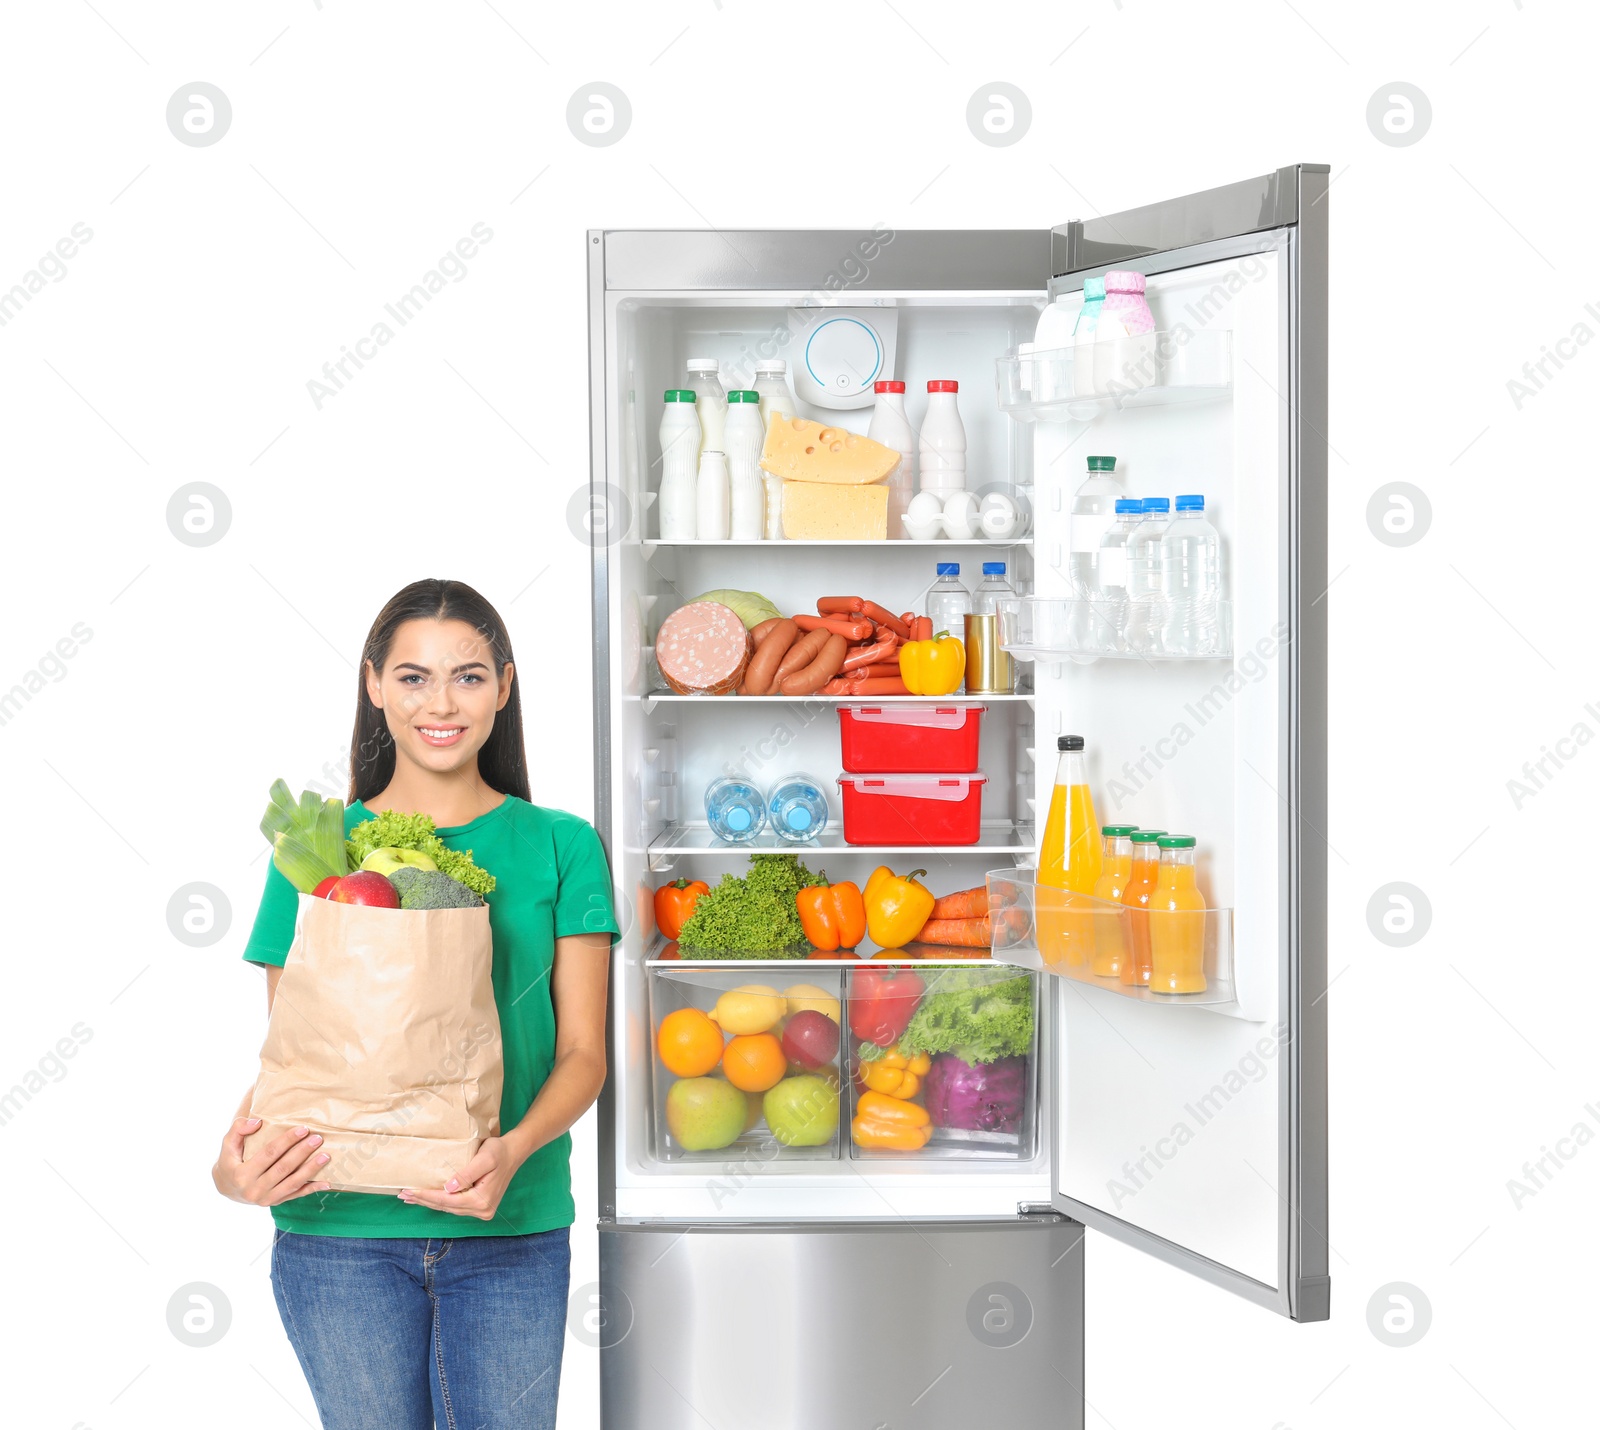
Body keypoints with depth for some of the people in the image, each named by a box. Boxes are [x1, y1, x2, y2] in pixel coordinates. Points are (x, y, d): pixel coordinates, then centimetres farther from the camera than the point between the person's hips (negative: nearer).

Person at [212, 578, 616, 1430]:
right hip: (338, 1234, 0)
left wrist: (513, 1150, -19)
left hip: (508, 1231, 0)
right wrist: (234, 1159, -15)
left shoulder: (559, 846, 5)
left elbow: (582, 1049, 1)